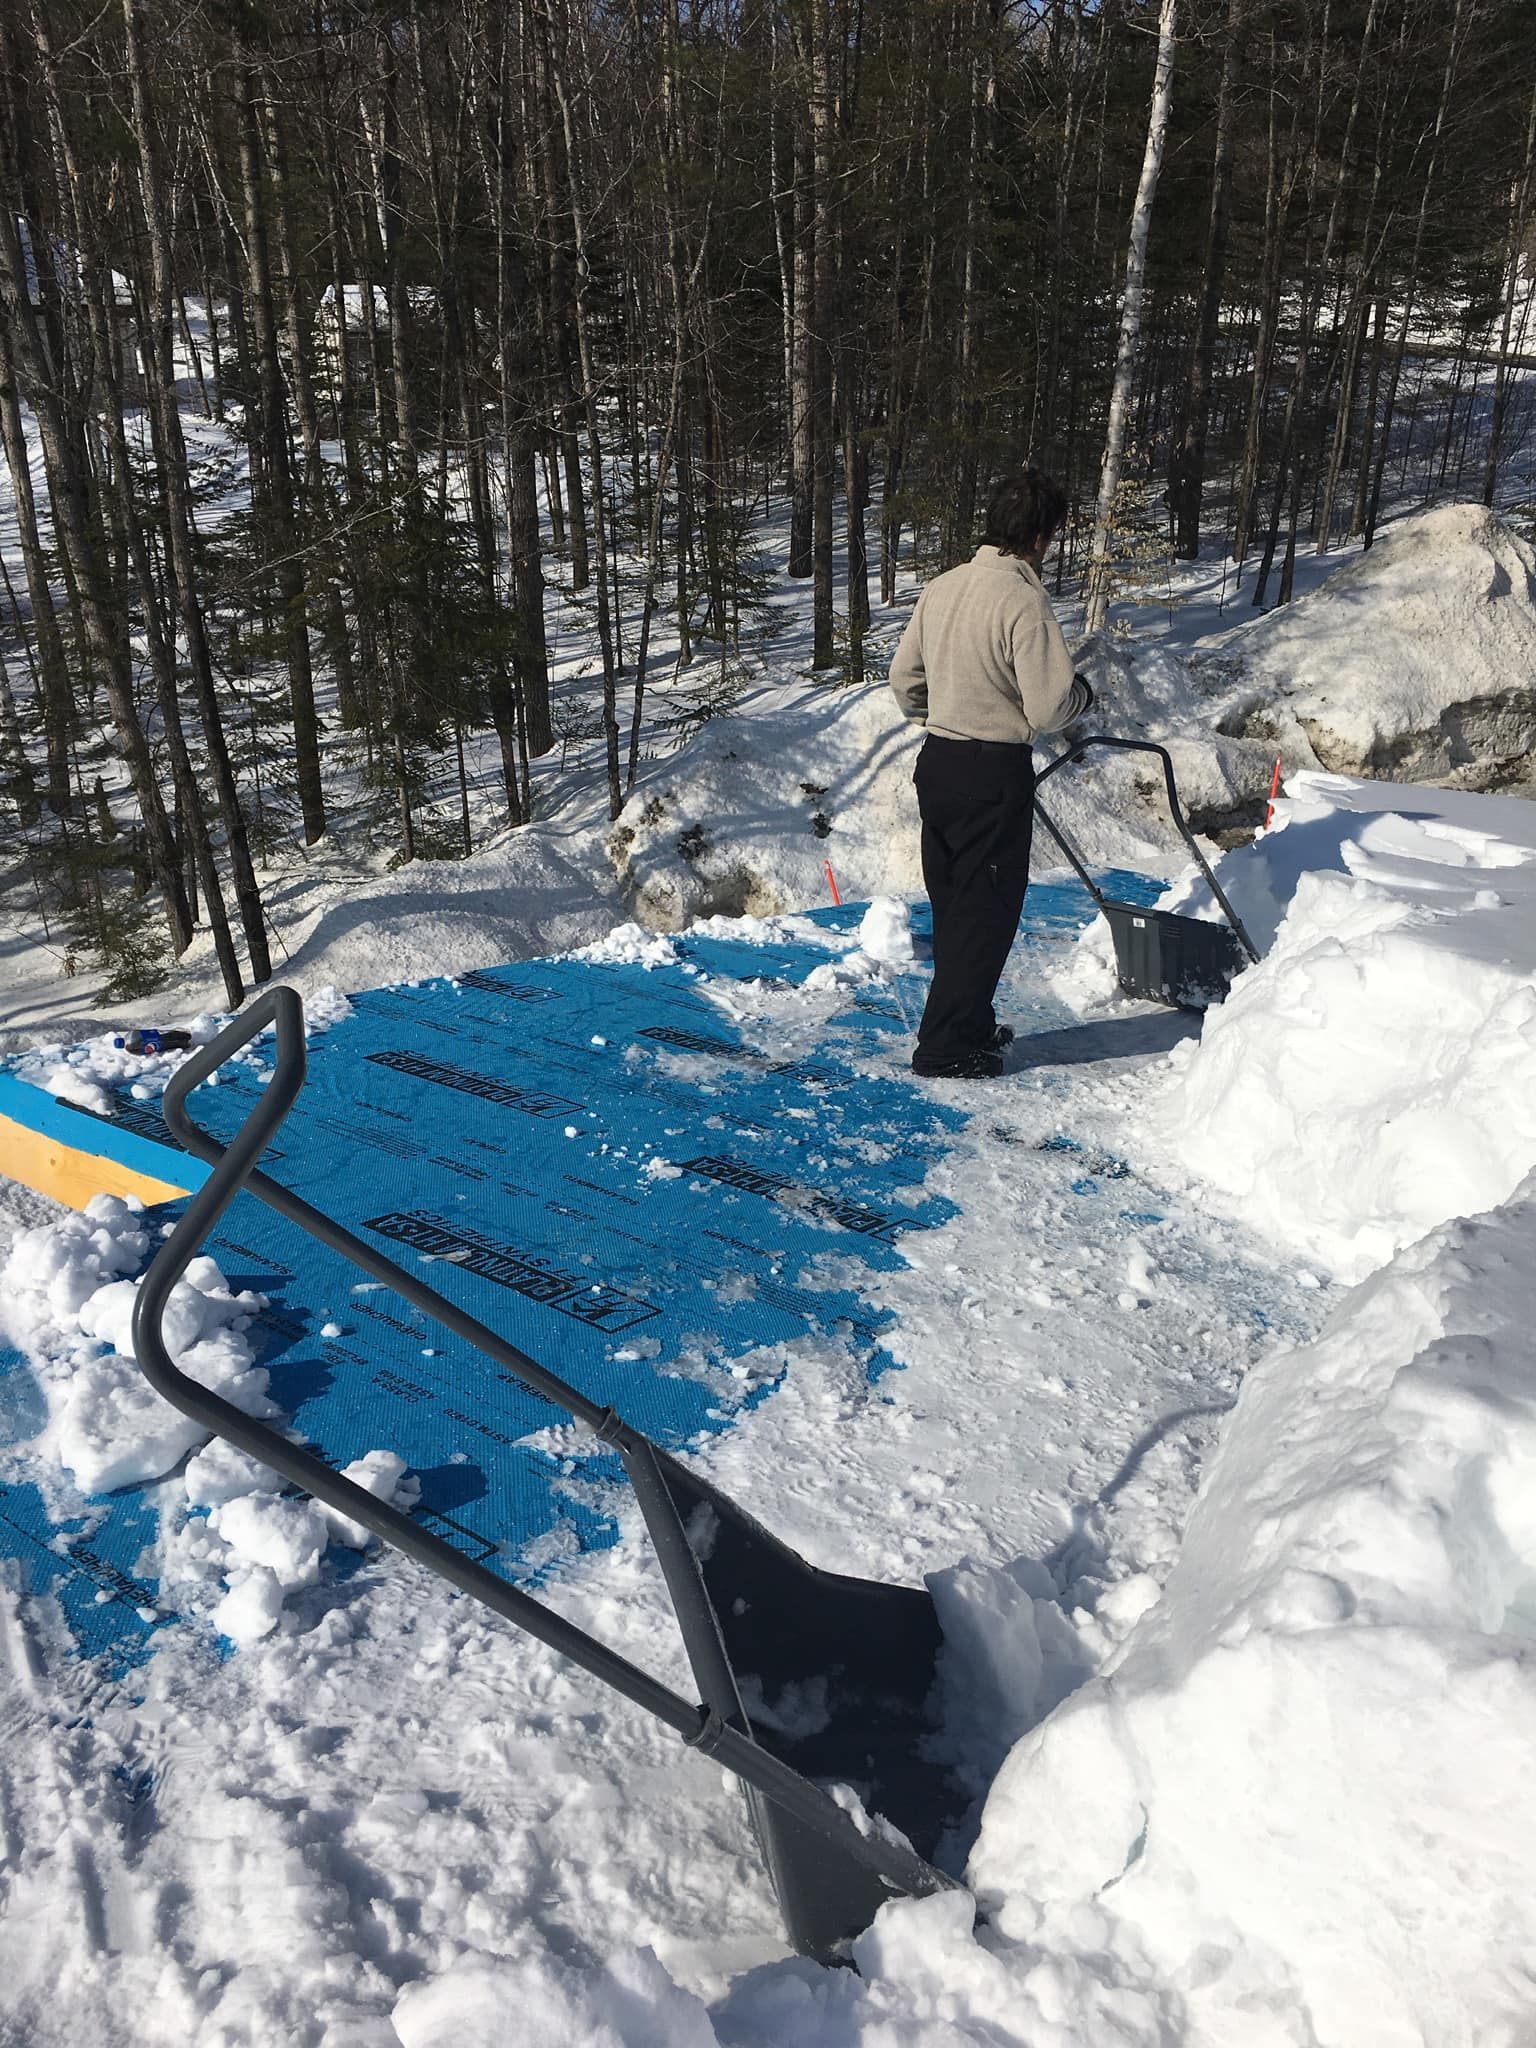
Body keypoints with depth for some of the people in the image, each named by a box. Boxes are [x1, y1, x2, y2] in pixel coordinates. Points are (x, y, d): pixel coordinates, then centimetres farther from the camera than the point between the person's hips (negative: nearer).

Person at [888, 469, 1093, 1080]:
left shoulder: (941, 587, 6)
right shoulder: (1024, 600, -17)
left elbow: (904, 676, 14)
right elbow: (1047, 709, -19)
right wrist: (1082, 693, 2)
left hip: (936, 762, 8)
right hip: (993, 775, -8)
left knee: (953, 903, 17)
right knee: (987, 911, 3)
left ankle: (968, 1023, 32)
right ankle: (947, 1046, 7)